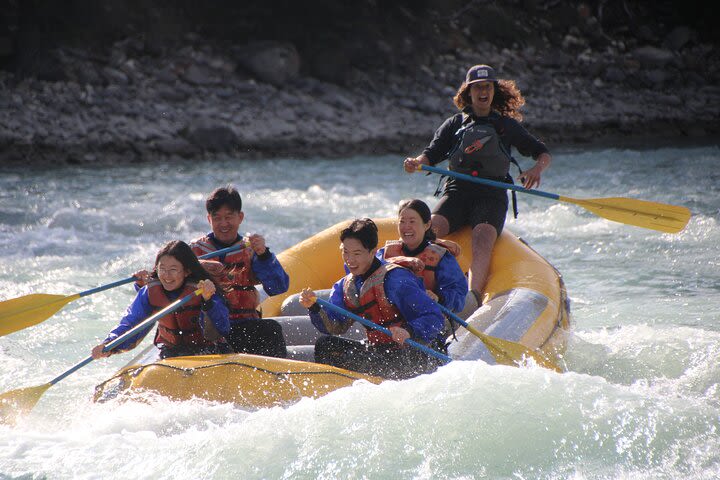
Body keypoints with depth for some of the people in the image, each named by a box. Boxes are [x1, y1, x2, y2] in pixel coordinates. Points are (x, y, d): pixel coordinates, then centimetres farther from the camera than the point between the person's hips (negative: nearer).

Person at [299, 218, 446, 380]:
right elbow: (335, 327, -1)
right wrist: (314, 307, -18)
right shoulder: (345, 286, 10)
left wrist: (408, 332, -39)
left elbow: (435, 318, -21)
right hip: (381, 351, 8)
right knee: (325, 345, -1)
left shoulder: (395, 279, -16)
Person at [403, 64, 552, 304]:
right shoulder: (454, 124, 17)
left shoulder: (507, 126, 15)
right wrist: (416, 162, -17)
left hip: (492, 196, -1)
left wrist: (537, 169, -10)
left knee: (483, 238, -32)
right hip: (457, 191, 1)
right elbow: (432, 154, 7)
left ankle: (473, 297, -48)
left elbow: (543, 153, 14)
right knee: (431, 229, -30)